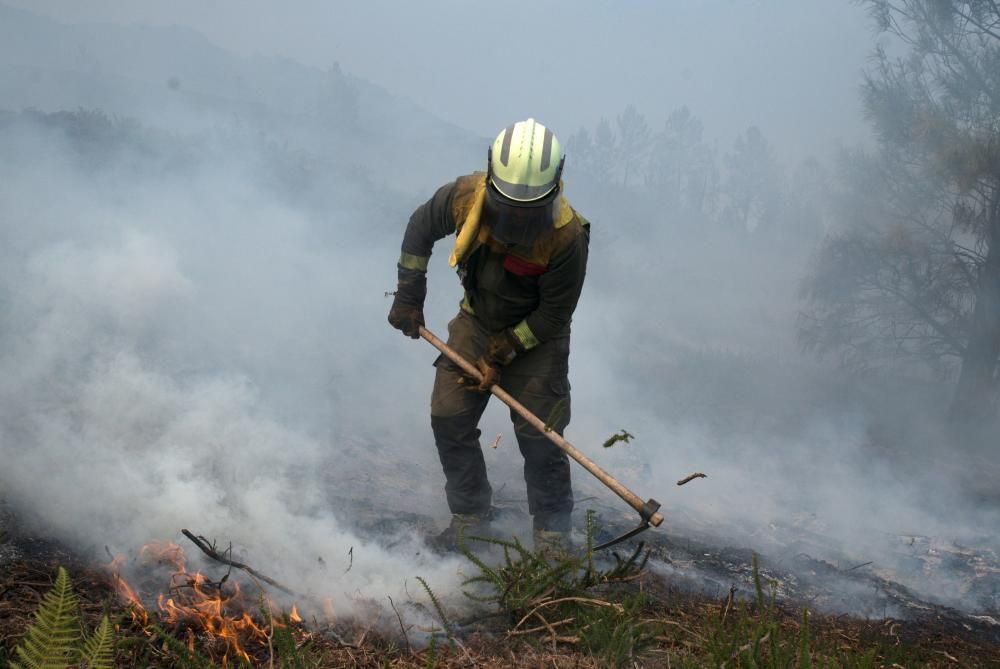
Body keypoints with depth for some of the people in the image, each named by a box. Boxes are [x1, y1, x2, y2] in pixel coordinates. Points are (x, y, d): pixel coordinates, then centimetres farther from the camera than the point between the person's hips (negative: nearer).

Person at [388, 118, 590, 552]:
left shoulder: (567, 238, -32)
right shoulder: (467, 196, -23)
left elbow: (554, 315, -20)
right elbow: (421, 227, -1)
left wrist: (503, 353, -20)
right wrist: (409, 297, -1)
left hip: (536, 337, -4)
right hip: (476, 321, 4)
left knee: (539, 436, -9)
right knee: (449, 419, 2)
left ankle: (552, 537, 6)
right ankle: (470, 517, 18)